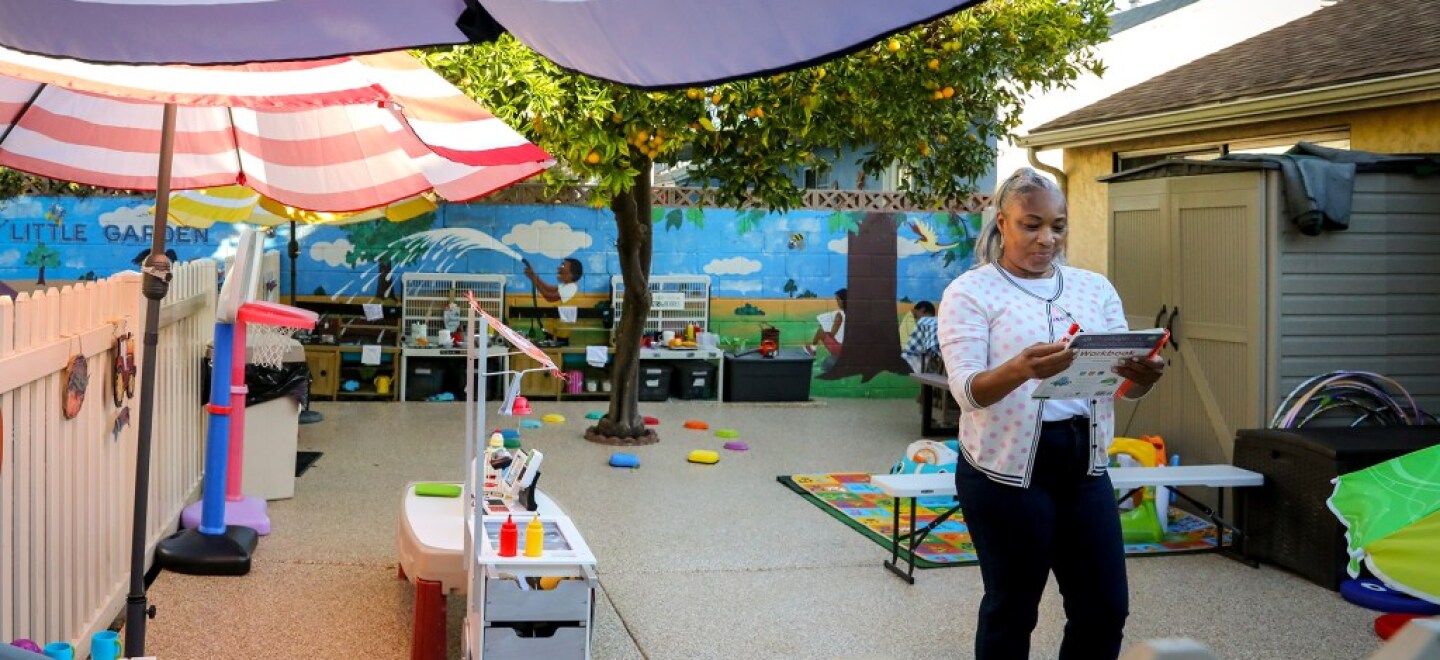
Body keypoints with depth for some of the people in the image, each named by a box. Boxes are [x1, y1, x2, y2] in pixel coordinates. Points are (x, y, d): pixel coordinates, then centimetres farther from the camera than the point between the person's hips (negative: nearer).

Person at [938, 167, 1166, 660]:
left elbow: (1124, 384, 7)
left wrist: (1144, 377, -17)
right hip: (1006, 469, -5)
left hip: (1084, 464, 5)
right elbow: (967, 390, -15)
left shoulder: (1095, 287, 11)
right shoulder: (971, 292, -4)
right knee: (1011, 610, 6)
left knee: (1106, 607, 9)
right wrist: (1020, 369, -36)